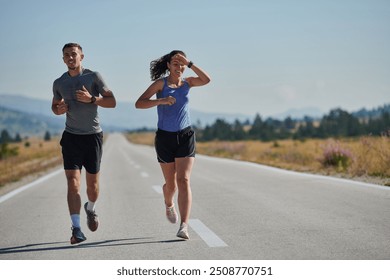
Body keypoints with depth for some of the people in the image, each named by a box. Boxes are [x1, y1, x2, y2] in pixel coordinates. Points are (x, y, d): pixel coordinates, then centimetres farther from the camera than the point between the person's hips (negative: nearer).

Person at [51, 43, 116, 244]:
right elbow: (55, 105, 22)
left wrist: (92, 99, -20)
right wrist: (59, 110, -3)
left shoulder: (93, 76, -2)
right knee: (73, 183, -12)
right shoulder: (59, 83, 6)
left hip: (93, 135, -1)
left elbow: (112, 102, -3)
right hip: (71, 137, 1)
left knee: (92, 184, 8)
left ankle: (91, 209, 41)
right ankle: (76, 229, -15)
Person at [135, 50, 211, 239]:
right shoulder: (160, 83, -5)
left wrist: (189, 63, -17)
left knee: (184, 181, -14)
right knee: (171, 184, 9)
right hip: (165, 137, -1)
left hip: (185, 136, 1)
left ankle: (184, 227, -21)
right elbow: (139, 104, -14)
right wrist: (161, 101, -29)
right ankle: (169, 205, 46)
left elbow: (206, 80, -12)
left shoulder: (187, 82, 6)